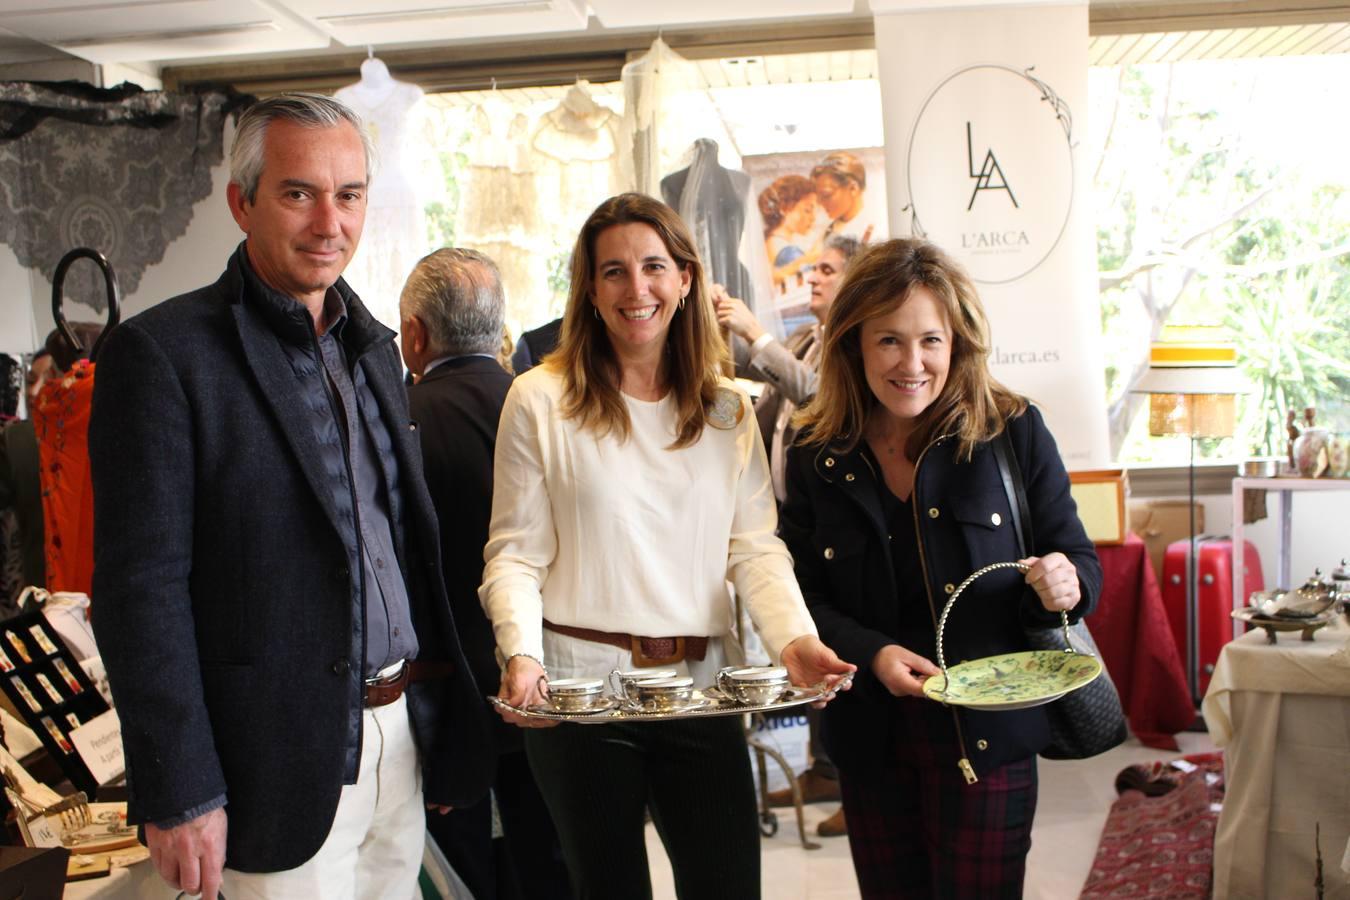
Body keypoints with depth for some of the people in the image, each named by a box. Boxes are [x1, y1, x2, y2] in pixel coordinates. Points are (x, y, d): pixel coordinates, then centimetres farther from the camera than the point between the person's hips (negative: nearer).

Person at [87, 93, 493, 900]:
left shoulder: (372, 345, 11)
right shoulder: (163, 352, -11)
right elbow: (142, 589, -14)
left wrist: (450, 717, 13)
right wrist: (179, 795, -15)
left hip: (404, 735, 6)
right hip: (283, 765, -6)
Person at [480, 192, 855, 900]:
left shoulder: (726, 411, 9)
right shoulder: (540, 400, -1)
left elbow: (756, 548, 3)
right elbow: (515, 555, -3)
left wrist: (795, 638, -15)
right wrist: (522, 655, -20)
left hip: (701, 684, 3)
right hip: (579, 688, -2)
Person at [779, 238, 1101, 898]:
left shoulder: (1014, 433, -5)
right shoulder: (816, 455, -1)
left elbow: (1080, 564, 0)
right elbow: (801, 595, 0)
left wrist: (1065, 585, -23)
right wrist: (870, 653, -16)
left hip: (988, 736, -2)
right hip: (870, 738, 2)